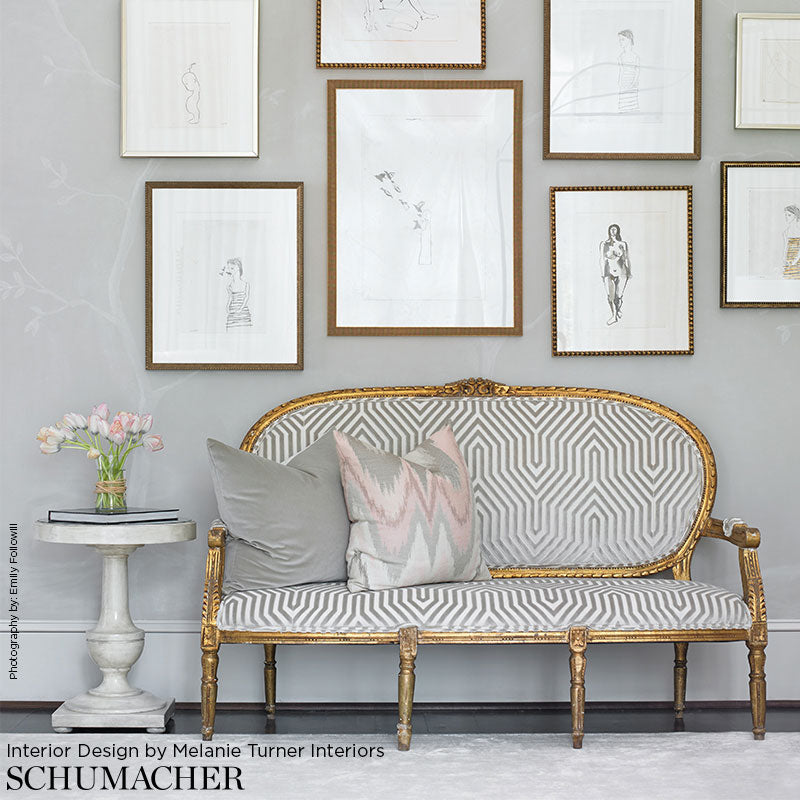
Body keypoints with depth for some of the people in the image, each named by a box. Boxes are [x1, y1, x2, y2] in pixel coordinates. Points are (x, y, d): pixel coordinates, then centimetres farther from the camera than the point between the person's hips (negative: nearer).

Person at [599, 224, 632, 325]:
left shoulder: (623, 244, 0)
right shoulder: (604, 244, -1)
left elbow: (627, 258, 7)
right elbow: (602, 259, -1)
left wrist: (629, 272, 8)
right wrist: (602, 273, -6)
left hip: (621, 272, 0)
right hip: (609, 272, 0)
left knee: (618, 297, -3)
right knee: (609, 296, -9)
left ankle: (618, 308, 30)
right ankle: (614, 315, 11)